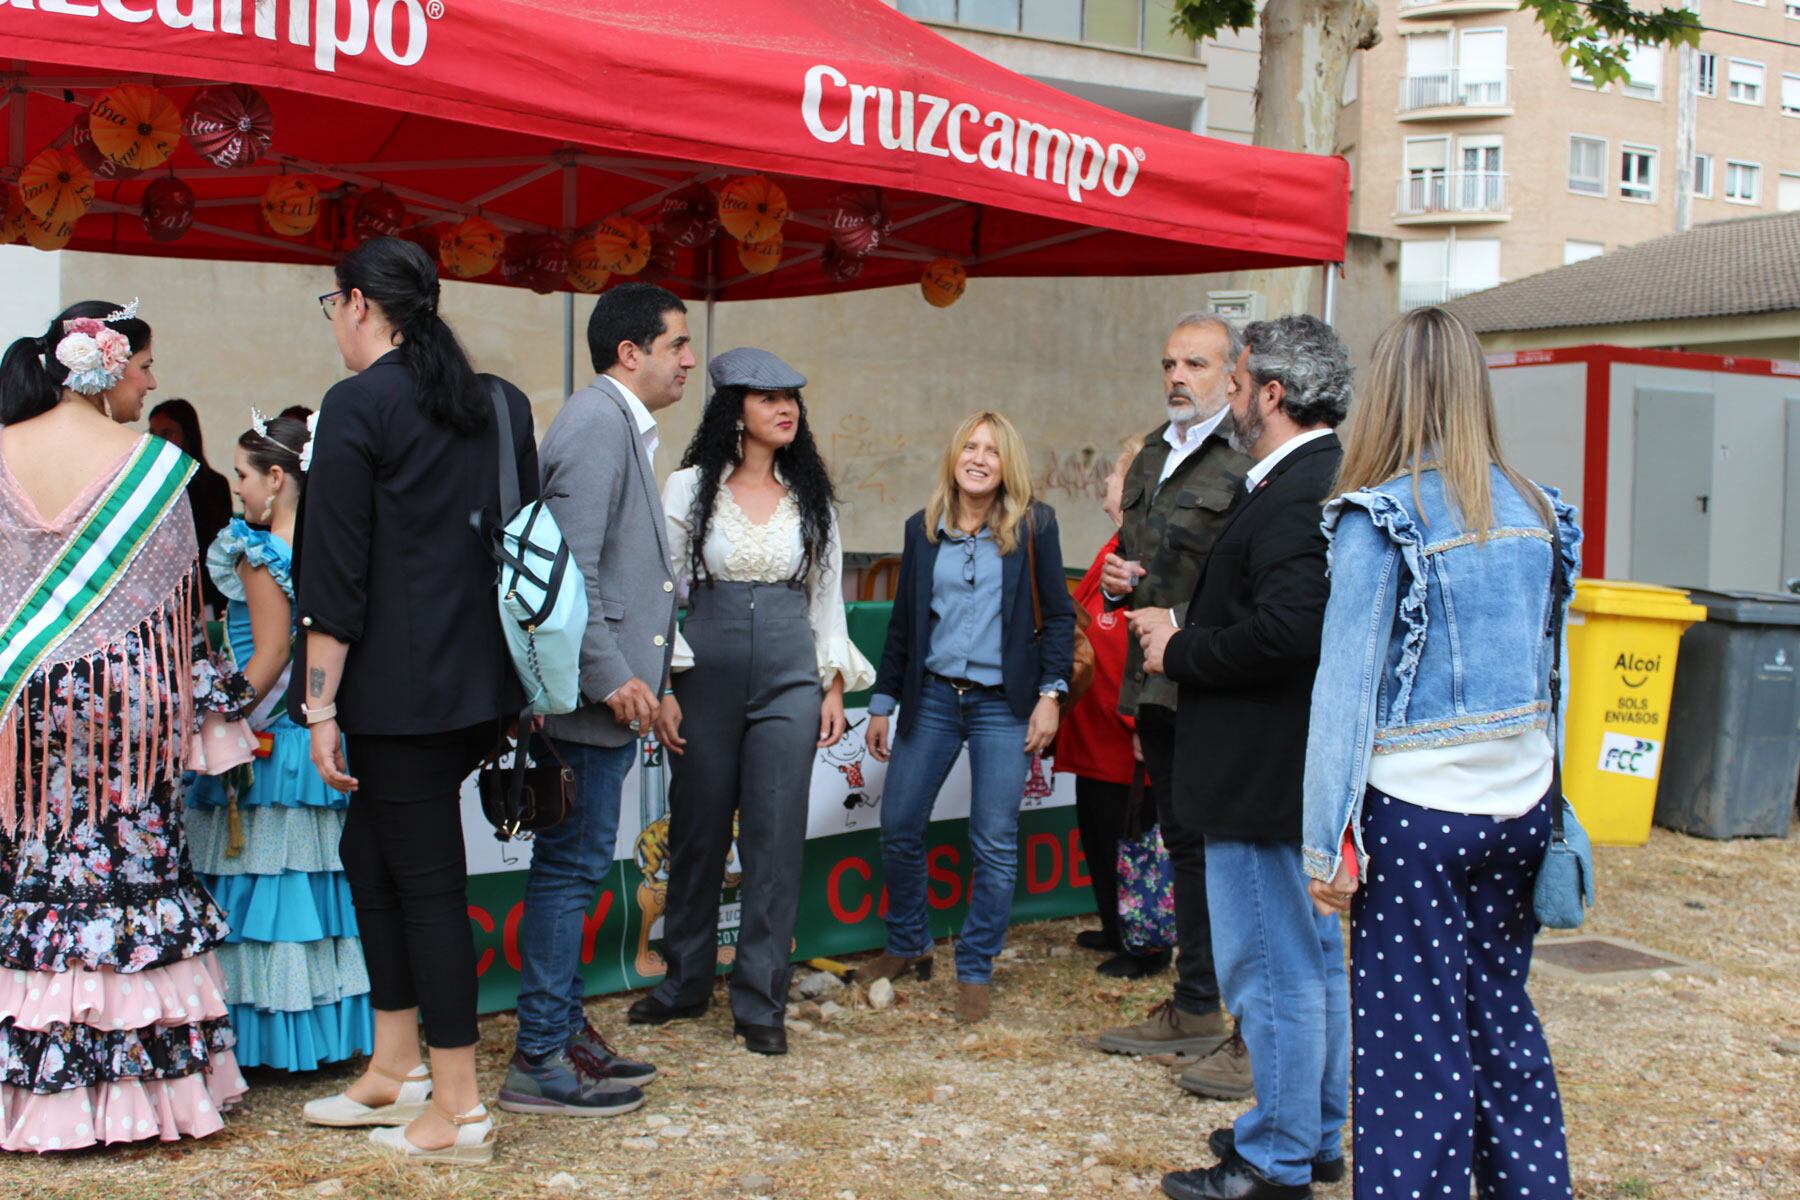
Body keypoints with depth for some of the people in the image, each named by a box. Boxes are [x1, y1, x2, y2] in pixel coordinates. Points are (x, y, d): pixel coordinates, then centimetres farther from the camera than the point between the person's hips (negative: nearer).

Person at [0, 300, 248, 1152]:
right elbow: (180, 598, -1)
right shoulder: (154, 467, -7)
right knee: (126, 870, 5)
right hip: (124, 699, -2)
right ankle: (129, 1081, 10)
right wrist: (178, 707, 12)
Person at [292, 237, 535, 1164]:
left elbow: (335, 573, -12)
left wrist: (319, 708, -9)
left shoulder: (357, 406, -11)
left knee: (424, 874, 0)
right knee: (371, 846, 19)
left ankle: (457, 1110, 9)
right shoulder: (501, 404, 9)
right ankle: (394, 1069, 26)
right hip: (486, 680, 7)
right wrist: (515, 671, 21)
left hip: (399, 686, -7)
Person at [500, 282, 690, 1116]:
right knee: (571, 866, -4)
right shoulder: (597, 423, -14)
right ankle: (539, 1061, 4)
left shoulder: (623, 426, 18)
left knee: (575, 865, 15)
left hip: (607, 695, 10)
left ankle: (563, 1035, 26)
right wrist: (612, 678, -22)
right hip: (591, 696, -10)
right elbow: (570, 568, -22)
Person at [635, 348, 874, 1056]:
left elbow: (827, 594, 13)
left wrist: (834, 686, 7)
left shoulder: (811, 497, 10)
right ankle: (685, 983, 25)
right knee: (697, 830, 8)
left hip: (790, 674, 1)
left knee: (776, 837, -2)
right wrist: (661, 688, -4)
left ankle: (760, 1002, 7)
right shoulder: (690, 488, 2)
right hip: (707, 672, -1)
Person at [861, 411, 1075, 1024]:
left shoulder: (1033, 526, -2)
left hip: (1002, 704, -3)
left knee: (995, 844, -1)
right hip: (931, 697, 3)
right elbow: (903, 622, 11)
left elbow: (1059, 615, 1)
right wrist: (882, 703, 11)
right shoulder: (922, 528, 6)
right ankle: (908, 946, 28)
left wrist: (1051, 693, -7)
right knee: (898, 826, 6)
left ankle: (975, 969, 14)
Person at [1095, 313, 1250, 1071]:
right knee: (1185, 844, 16)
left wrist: (1182, 626, -19)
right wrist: (1117, 582, 8)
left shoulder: (1248, 460, -12)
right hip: (1157, 687, 9)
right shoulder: (1151, 458, 17)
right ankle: (1195, 1010, 28)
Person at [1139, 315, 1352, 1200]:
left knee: (1271, 969, 0)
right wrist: (1186, 632, 7)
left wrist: (1180, 652, -17)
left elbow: (1283, 631, -31)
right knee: (1314, 956, 19)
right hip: (1300, 766, 11)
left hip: (1262, 773, -11)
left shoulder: (1297, 493, -21)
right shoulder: (1325, 479, 11)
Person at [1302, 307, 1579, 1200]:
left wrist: (1328, 842, -9)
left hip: (1416, 812, -6)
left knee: (1415, 1045, 1)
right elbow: (1545, 662, 12)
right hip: (1522, 803, 6)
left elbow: (1347, 684, -12)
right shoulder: (1535, 511, 5)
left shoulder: (1382, 517, -12)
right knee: (1504, 1021, 17)